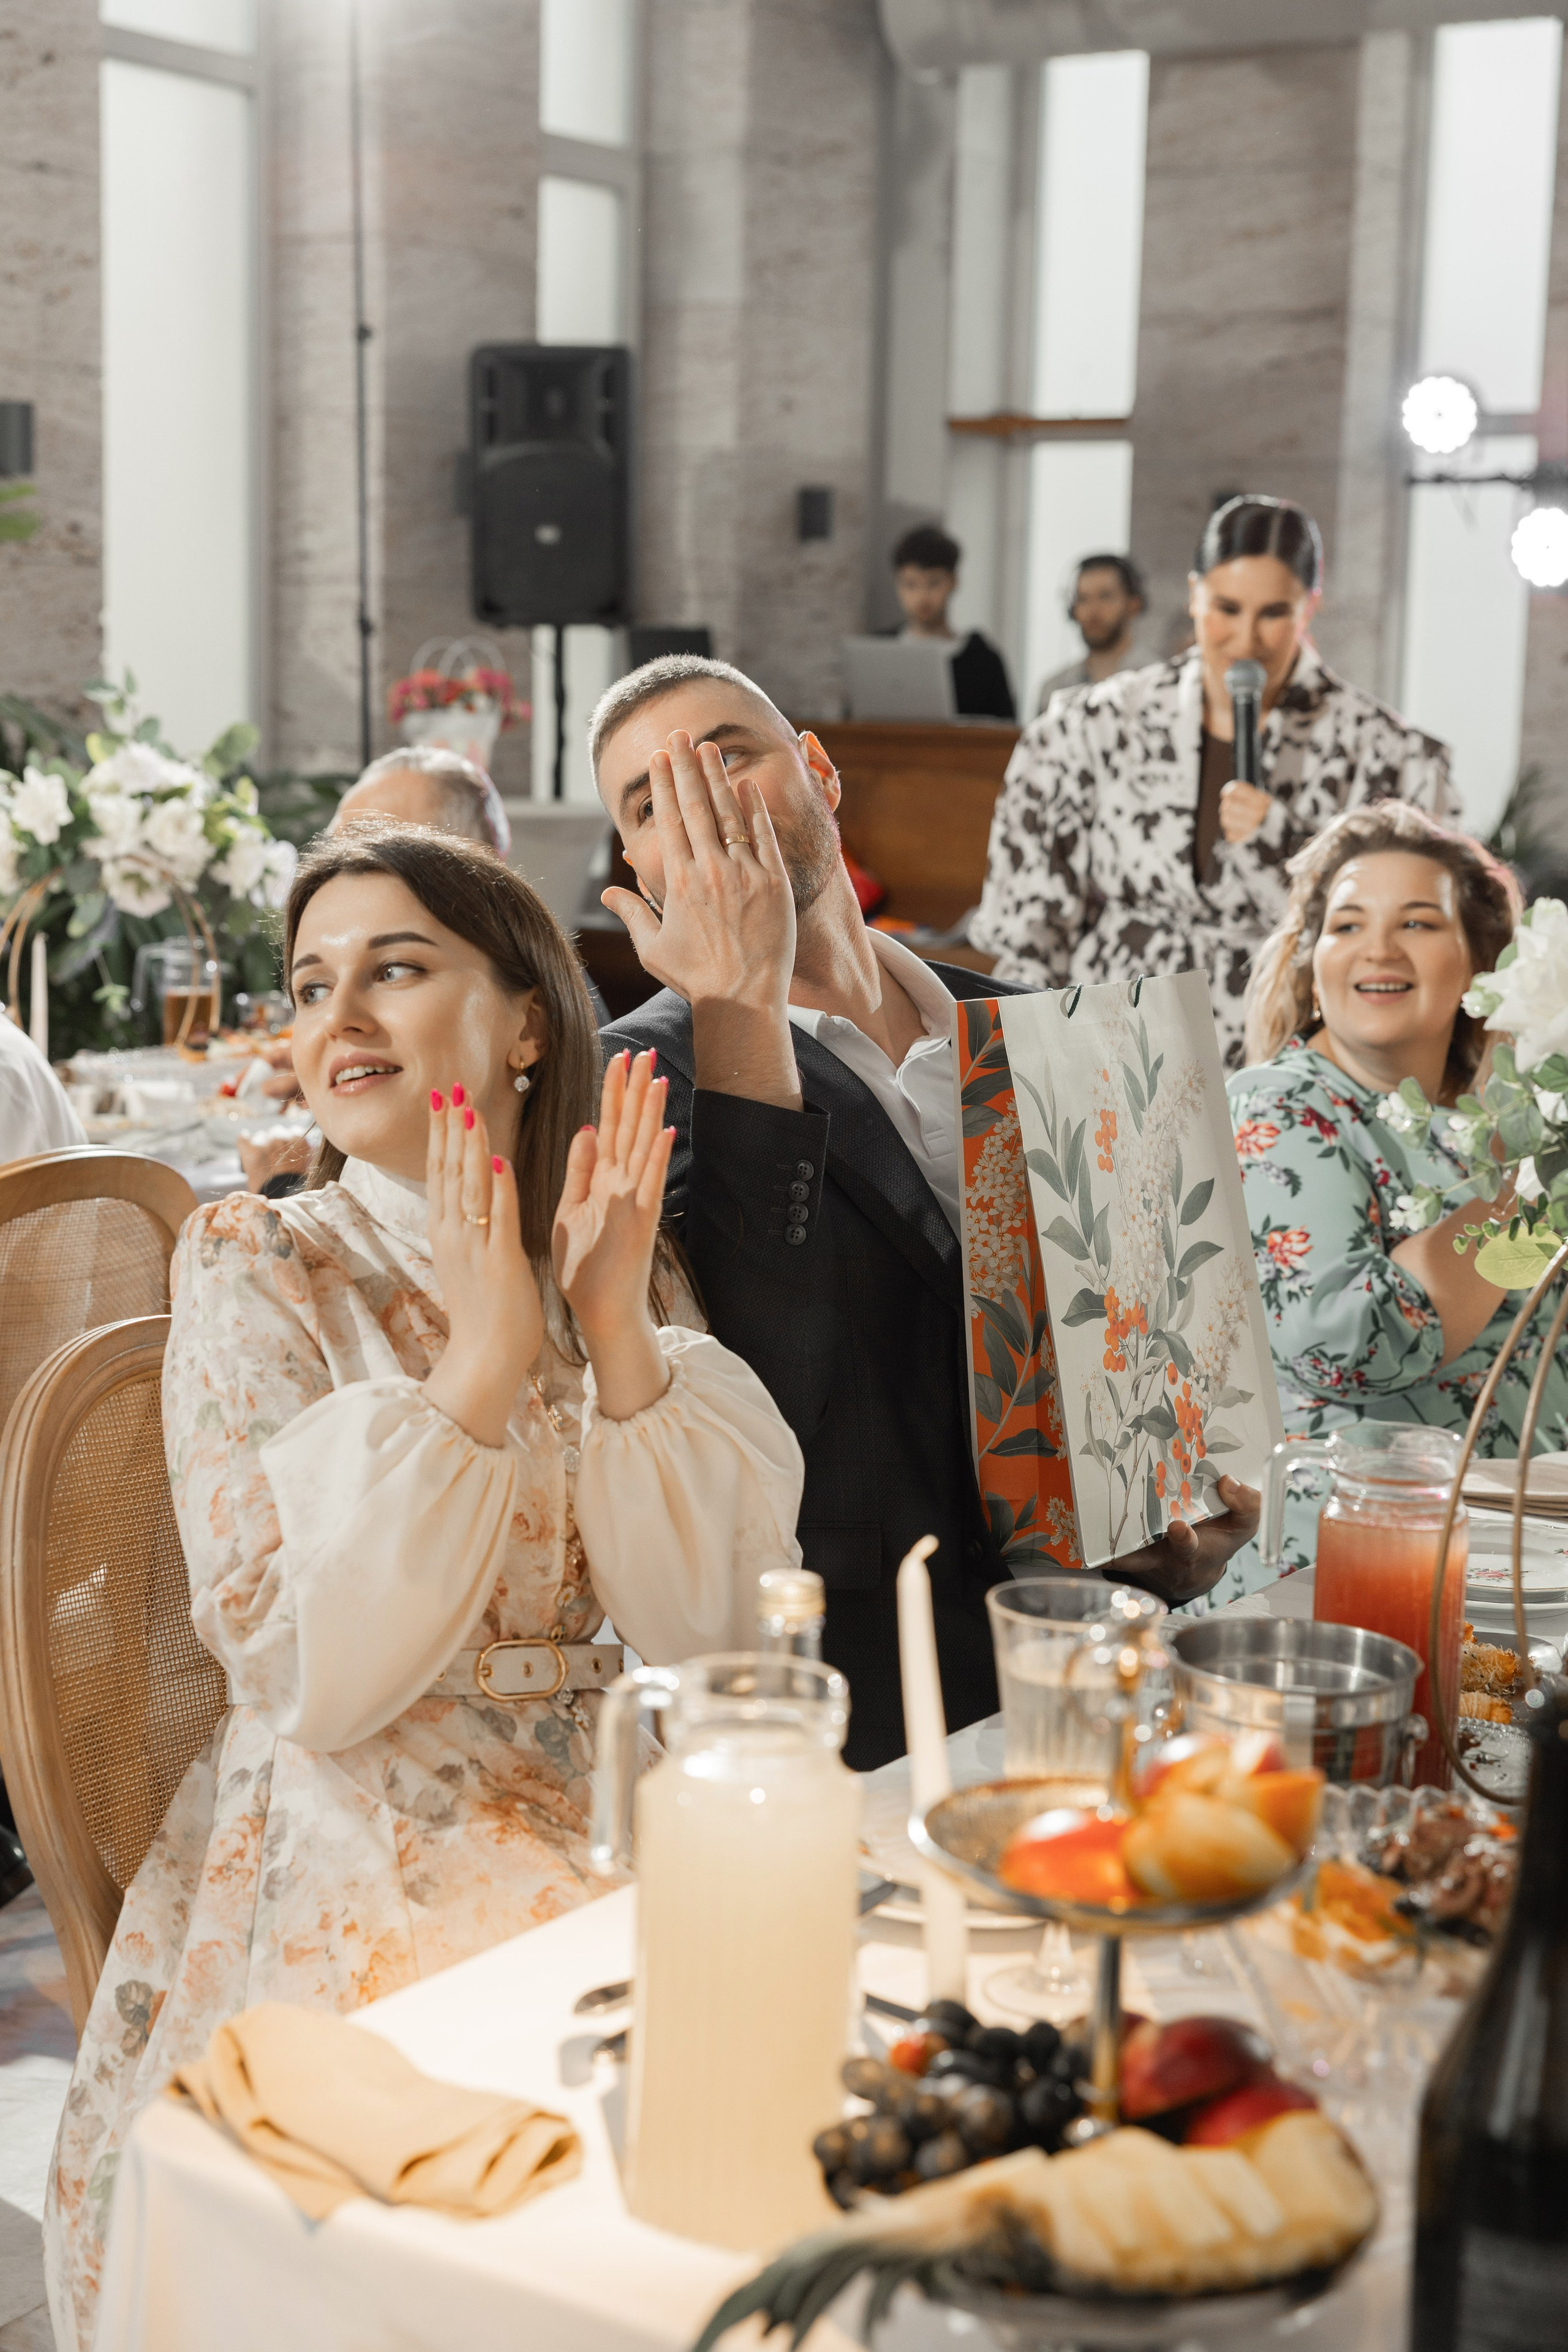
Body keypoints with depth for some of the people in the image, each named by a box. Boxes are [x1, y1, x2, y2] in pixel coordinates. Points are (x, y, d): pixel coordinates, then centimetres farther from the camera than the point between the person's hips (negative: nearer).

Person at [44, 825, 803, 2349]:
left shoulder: (629, 1266, 9)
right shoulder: (259, 1266, -2)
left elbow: (703, 1631, -4)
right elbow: (313, 1675, -13)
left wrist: (618, 1331, -14)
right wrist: (479, 1361, -18)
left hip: (610, 1819, 4)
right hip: (359, 1861, -4)